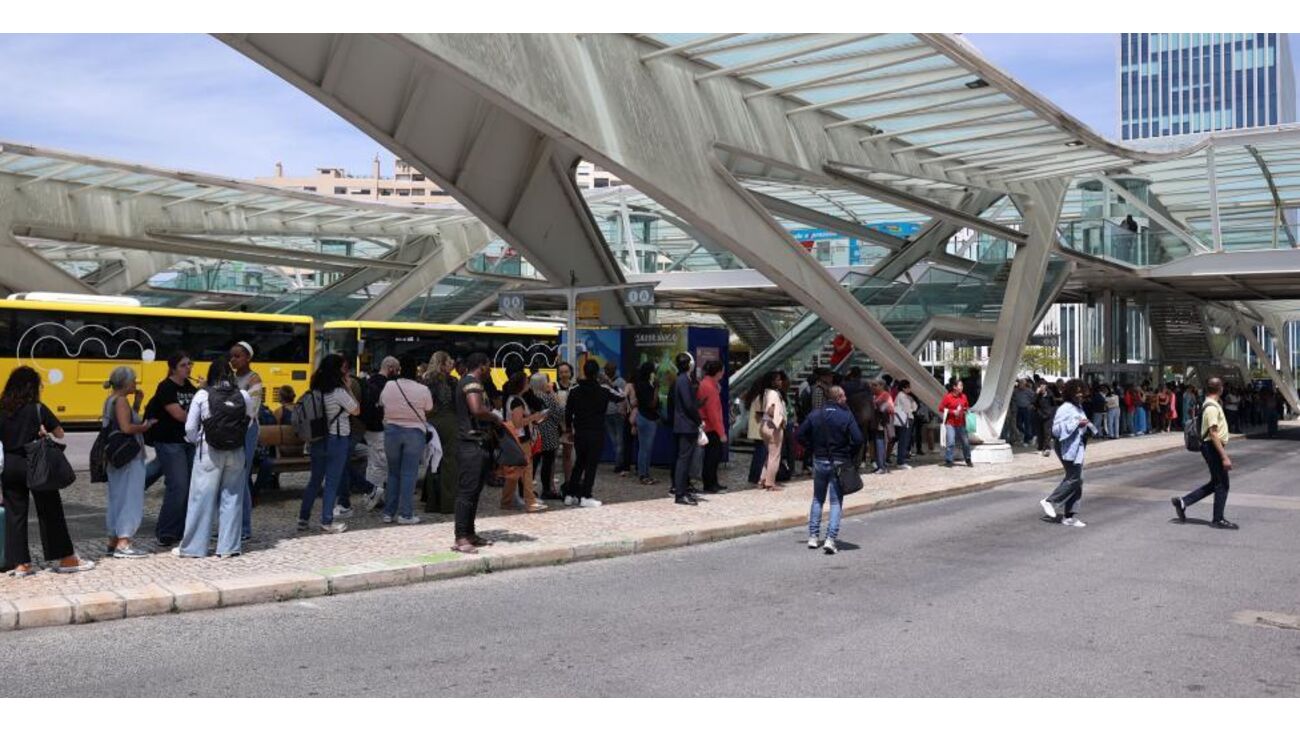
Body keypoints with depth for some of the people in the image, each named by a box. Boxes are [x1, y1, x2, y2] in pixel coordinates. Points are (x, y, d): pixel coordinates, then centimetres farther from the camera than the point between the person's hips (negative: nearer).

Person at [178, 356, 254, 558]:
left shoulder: (202, 395, -7)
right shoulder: (243, 396, -2)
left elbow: (190, 428, -6)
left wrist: (197, 442, 12)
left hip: (209, 453, -2)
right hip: (235, 453, 2)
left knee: (202, 498, 6)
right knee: (231, 497, 10)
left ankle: (192, 547, 14)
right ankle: (229, 546, 12)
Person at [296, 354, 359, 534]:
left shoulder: (315, 391, 4)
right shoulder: (339, 392, -15)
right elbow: (356, 410, -5)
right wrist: (348, 388, -2)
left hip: (317, 439, 6)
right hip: (337, 440, -6)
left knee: (315, 479, 16)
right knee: (332, 482, 1)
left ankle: (303, 519, 20)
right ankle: (327, 522, 4)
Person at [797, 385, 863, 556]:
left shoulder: (815, 414, 1)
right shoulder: (846, 416, -10)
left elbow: (801, 434, 2)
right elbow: (858, 439, -16)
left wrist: (813, 450, 9)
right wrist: (850, 455, -1)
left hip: (819, 461, 4)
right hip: (839, 463, -3)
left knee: (817, 499, 17)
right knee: (836, 502, 2)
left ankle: (813, 537, 18)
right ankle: (830, 540, -8)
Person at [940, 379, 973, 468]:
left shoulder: (963, 396, 6)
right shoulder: (947, 397, -9)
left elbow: (967, 406, 20)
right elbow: (941, 408, -9)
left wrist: (967, 409, -4)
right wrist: (953, 412, -15)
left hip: (961, 424, 5)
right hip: (950, 424, -5)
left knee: (966, 442, 8)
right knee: (950, 442, -13)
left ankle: (968, 461, 23)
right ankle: (948, 461, -2)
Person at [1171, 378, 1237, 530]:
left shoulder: (1213, 404, 13)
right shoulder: (1212, 407, -19)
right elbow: (1213, 434, -24)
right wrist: (1224, 456, -25)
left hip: (1214, 447, 10)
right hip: (1213, 447, -10)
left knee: (1215, 483, 14)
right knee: (1222, 484, -1)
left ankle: (1183, 501, 14)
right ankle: (1218, 519, 8)